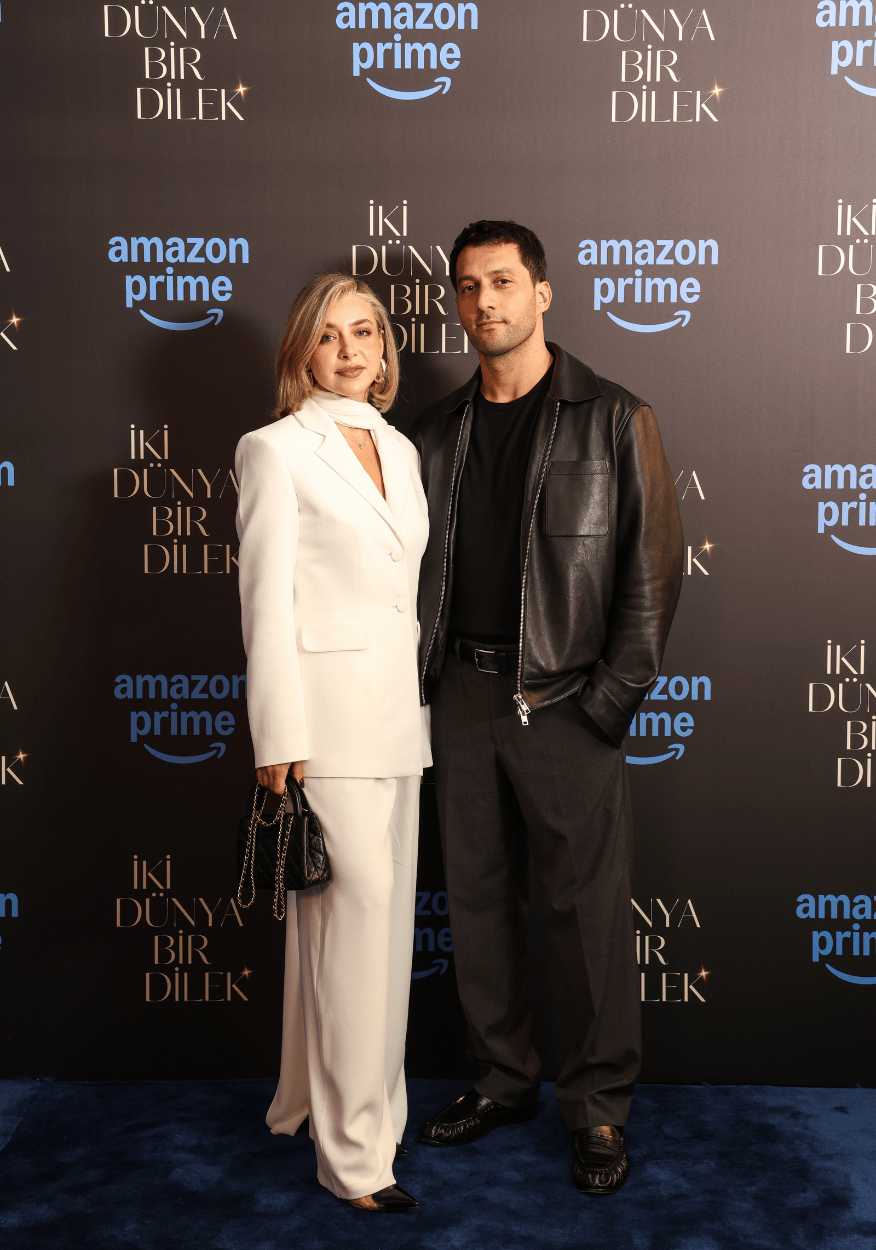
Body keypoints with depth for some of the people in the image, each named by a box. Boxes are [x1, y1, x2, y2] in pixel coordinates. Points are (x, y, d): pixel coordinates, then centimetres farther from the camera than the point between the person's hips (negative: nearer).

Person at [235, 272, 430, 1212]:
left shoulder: (400, 450, 16)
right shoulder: (279, 450, -4)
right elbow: (266, 598, -9)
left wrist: (424, 703, 15)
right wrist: (278, 736, -13)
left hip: (398, 707, 7)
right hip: (327, 702, -7)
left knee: (381, 911, 12)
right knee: (359, 907, -7)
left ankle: (324, 1096, 30)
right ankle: (354, 1145, 7)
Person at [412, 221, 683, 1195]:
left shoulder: (613, 420, -1)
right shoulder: (438, 432, 12)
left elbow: (653, 567, -4)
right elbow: (420, 567, 14)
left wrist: (612, 698, -9)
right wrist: (425, 678, 4)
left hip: (566, 703, -4)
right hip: (462, 698, 5)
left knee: (589, 912, 1)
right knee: (477, 899, 12)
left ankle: (599, 1106, 18)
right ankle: (503, 1080, 29)